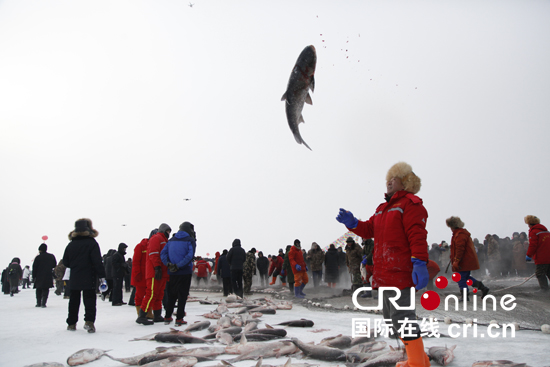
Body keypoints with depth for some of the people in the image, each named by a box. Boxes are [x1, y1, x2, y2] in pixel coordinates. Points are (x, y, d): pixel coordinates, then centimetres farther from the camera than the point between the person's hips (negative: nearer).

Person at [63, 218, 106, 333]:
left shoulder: (71, 245, 5)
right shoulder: (92, 243, -7)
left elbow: (65, 262, 9)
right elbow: (97, 261, -12)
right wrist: (101, 275, -10)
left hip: (74, 278, 4)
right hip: (89, 278, -4)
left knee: (74, 300, 14)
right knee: (89, 300, -2)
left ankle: (71, 323, 20)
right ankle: (89, 321, -17)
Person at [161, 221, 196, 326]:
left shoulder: (171, 240, 11)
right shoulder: (190, 241, -5)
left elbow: (163, 253, 2)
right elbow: (190, 256, -19)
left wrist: (168, 264, -7)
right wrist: (179, 266, -18)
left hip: (172, 273, 5)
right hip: (185, 272, -5)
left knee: (171, 295, 15)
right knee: (182, 296, 2)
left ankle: (167, 317, 18)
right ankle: (179, 319, 2)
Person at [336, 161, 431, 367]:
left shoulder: (410, 204, -6)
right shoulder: (383, 209, 22)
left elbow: (417, 236, -17)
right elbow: (369, 229, 18)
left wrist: (419, 263, -27)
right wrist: (352, 223, -1)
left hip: (400, 271, -10)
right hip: (384, 273, 10)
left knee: (401, 317, -9)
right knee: (391, 317, 16)